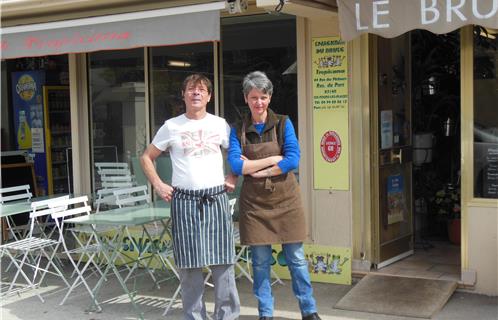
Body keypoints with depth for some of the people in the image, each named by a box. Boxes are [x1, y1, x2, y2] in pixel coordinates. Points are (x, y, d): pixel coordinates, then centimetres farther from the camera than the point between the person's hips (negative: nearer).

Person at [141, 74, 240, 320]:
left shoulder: (220, 125, 7)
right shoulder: (171, 126, 4)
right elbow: (146, 158, 11)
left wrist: (233, 178, 6)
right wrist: (158, 186, 2)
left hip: (216, 199, 1)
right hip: (184, 201, -1)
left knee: (223, 262, 1)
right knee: (189, 264, 3)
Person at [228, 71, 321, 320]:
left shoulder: (283, 124, 1)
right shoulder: (238, 130, 2)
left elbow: (293, 160, -10)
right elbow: (235, 164, -11)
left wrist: (255, 169, -13)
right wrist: (273, 159, -13)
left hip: (285, 199, 0)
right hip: (254, 202, 1)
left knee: (296, 258, 4)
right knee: (260, 261, 7)